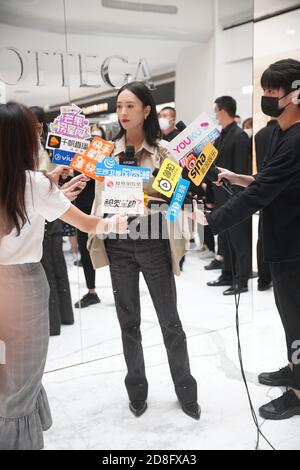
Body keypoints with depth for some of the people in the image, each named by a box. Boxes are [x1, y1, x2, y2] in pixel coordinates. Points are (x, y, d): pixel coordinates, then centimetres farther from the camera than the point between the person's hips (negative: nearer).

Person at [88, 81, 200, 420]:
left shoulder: (162, 151, -3)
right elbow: (100, 197, 9)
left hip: (154, 242, -2)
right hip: (118, 244, 2)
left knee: (170, 320, 9)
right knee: (128, 321, 13)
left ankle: (185, 390, 28)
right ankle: (136, 389, 31)